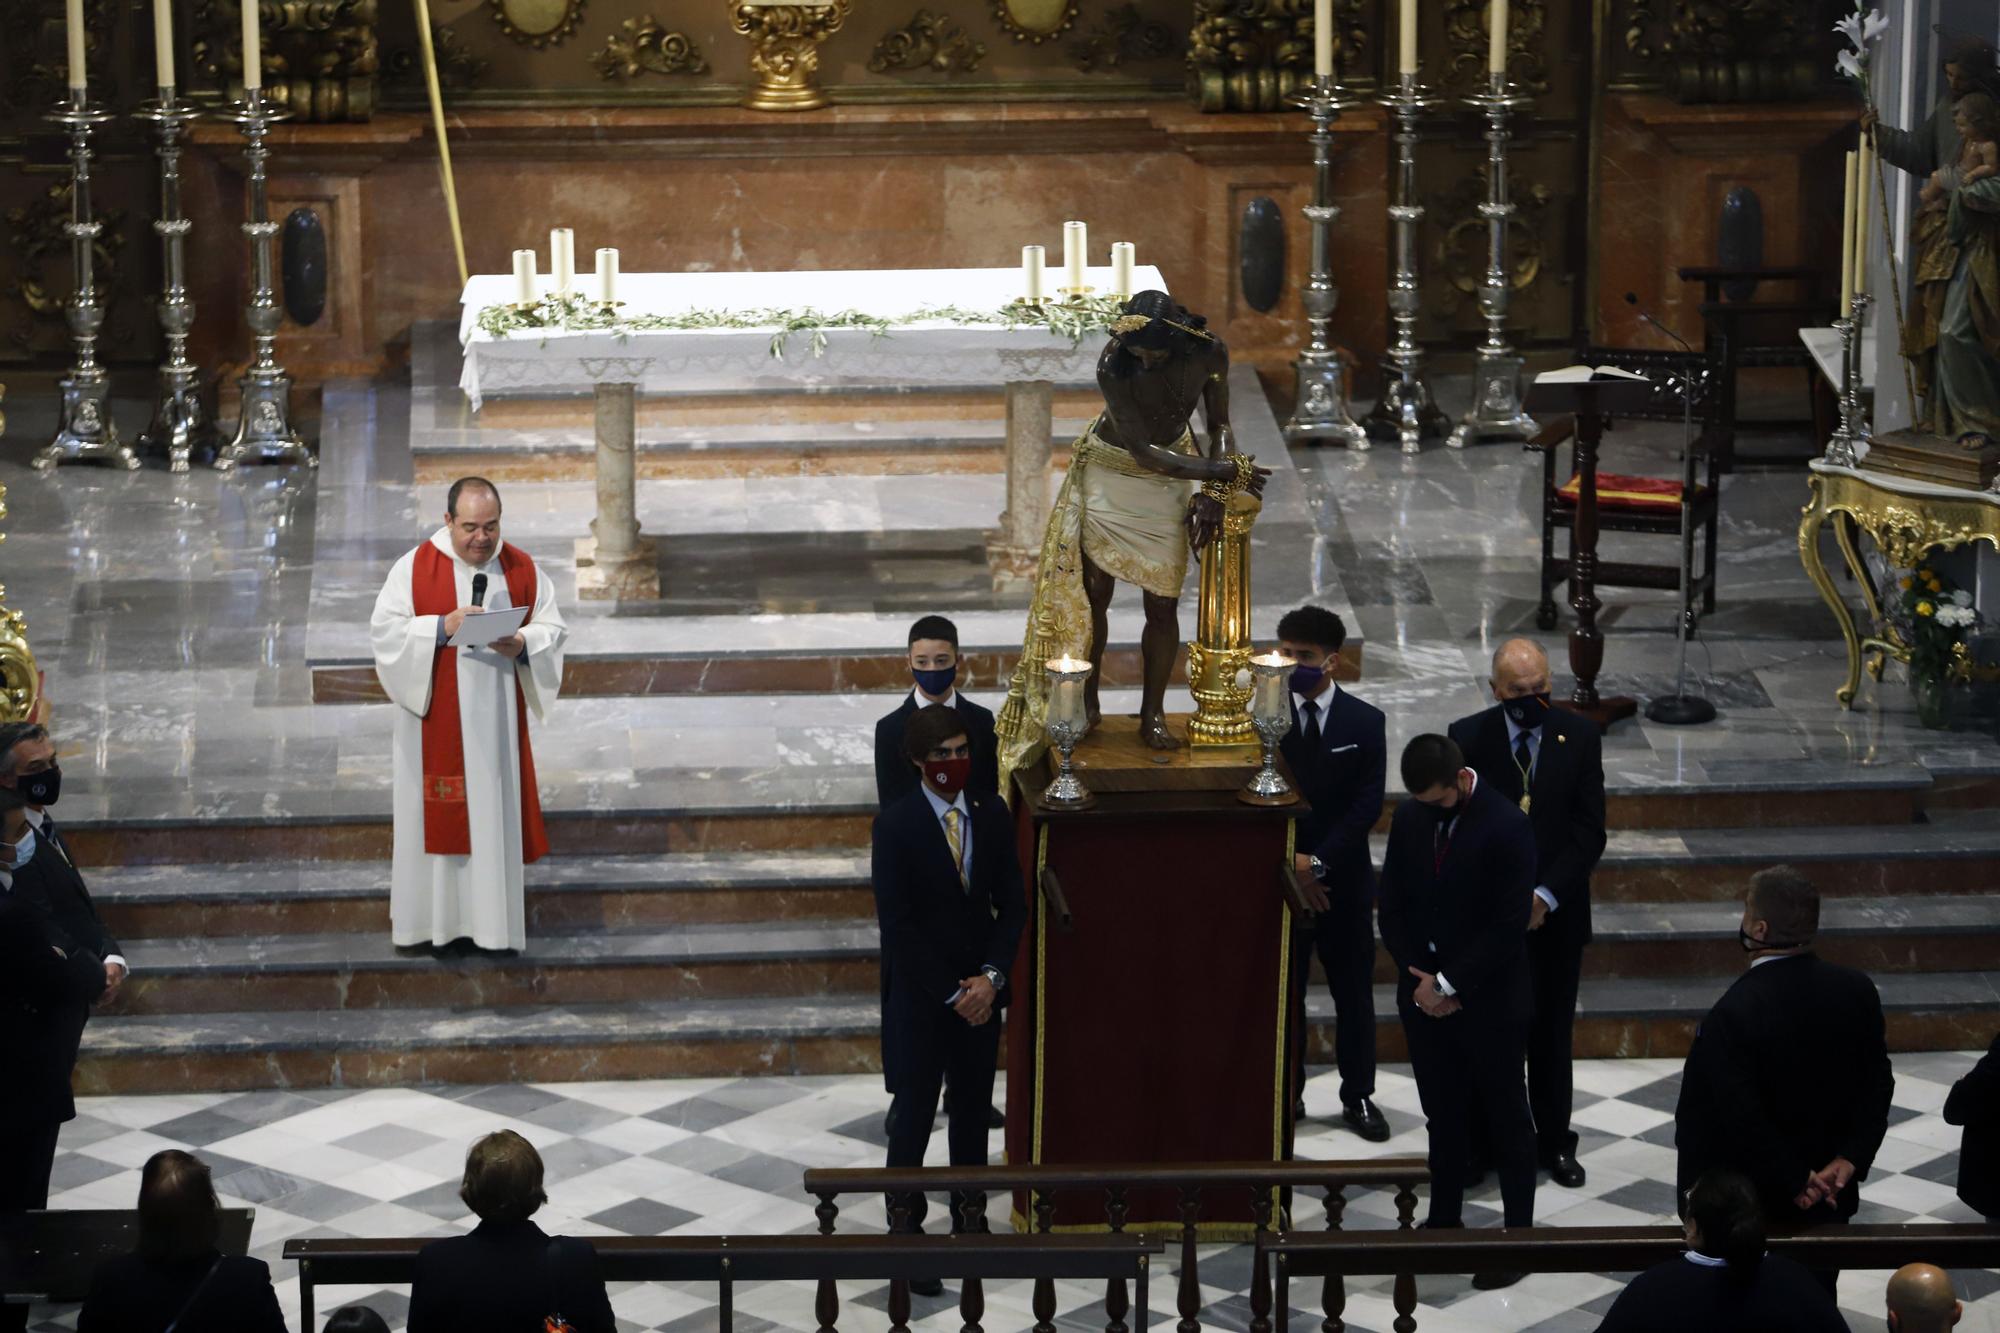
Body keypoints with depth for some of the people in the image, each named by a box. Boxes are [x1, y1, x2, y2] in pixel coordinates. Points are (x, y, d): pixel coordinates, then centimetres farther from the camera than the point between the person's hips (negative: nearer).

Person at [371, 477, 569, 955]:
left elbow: (554, 628, 3)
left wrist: (522, 645, -18)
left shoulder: (522, 569, 2)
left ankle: (493, 917, 13)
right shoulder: (415, 568, -6)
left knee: (496, 808, 5)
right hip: (435, 719, -2)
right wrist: (442, 627, -23)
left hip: (497, 718, 2)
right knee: (433, 811, 3)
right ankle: (426, 913, 12)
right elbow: (385, 629, -10)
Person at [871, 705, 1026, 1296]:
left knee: (973, 1110, 13)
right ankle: (906, 1232, 6)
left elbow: (1012, 904, 2)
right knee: (914, 1116, -1)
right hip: (921, 996, -4)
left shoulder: (992, 815, 0)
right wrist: (951, 994, -14)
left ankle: (970, 1222, 24)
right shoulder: (896, 826, -13)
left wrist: (991, 978, -11)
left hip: (981, 991, 4)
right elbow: (896, 925, -14)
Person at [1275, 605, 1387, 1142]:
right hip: (1279, 877, 0)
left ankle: (1358, 1097, 19)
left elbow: (1367, 805, -7)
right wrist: (1288, 865, -12)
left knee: (1354, 992, 7)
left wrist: (1318, 863, -16)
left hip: (1344, 881, 0)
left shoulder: (1364, 723, -3)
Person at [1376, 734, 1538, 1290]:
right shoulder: (1409, 818, 1)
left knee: (1506, 1119, 4)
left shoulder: (1506, 826, -16)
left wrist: (1448, 983, -16)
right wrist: (1419, 979, -5)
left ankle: (1519, 1234, 10)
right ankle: (1444, 1219, 25)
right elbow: (1393, 906, 6)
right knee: (1442, 1114, 14)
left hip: (1490, 999, -5)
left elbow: (1508, 925, -17)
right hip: (1425, 994, 5)